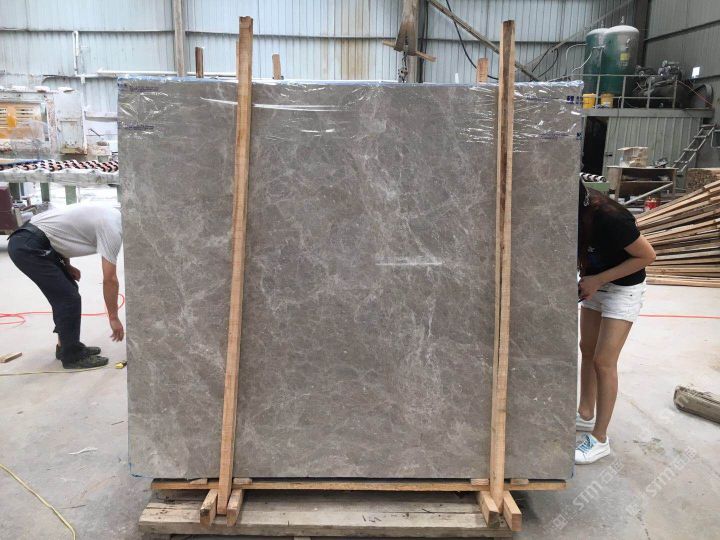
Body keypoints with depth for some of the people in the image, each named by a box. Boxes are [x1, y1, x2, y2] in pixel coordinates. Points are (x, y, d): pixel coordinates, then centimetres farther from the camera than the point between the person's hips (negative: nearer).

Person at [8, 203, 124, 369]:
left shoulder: (109, 217, 14)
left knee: (66, 293, 17)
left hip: (30, 241, 11)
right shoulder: (112, 228, -16)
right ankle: (72, 355, 5)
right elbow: (110, 280, -16)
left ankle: (66, 346, 25)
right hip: (28, 247, -11)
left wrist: (67, 266, 16)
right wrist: (113, 318, -9)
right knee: (69, 298, -7)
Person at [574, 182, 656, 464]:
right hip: (594, 283, 6)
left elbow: (648, 255, -22)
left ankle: (600, 439, 8)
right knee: (587, 351, 13)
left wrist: (597, 281, -23)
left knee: (604, 361, -5)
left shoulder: (609, 218, -34)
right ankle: (585, 415, 30)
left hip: (623, 287, -6)